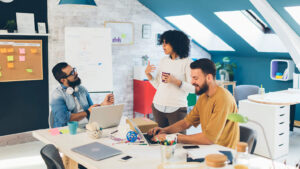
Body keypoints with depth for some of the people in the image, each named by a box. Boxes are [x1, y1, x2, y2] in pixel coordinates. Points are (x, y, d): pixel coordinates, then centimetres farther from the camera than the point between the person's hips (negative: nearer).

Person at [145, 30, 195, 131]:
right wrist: (148, 74, 0)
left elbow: (193, 88, -9)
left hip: (176, 108, -5)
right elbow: (158, 85, 13)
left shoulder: (187, 63, -5)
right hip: (158, 107, 5)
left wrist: (175, 81, -19)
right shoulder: (163, 61, 11)